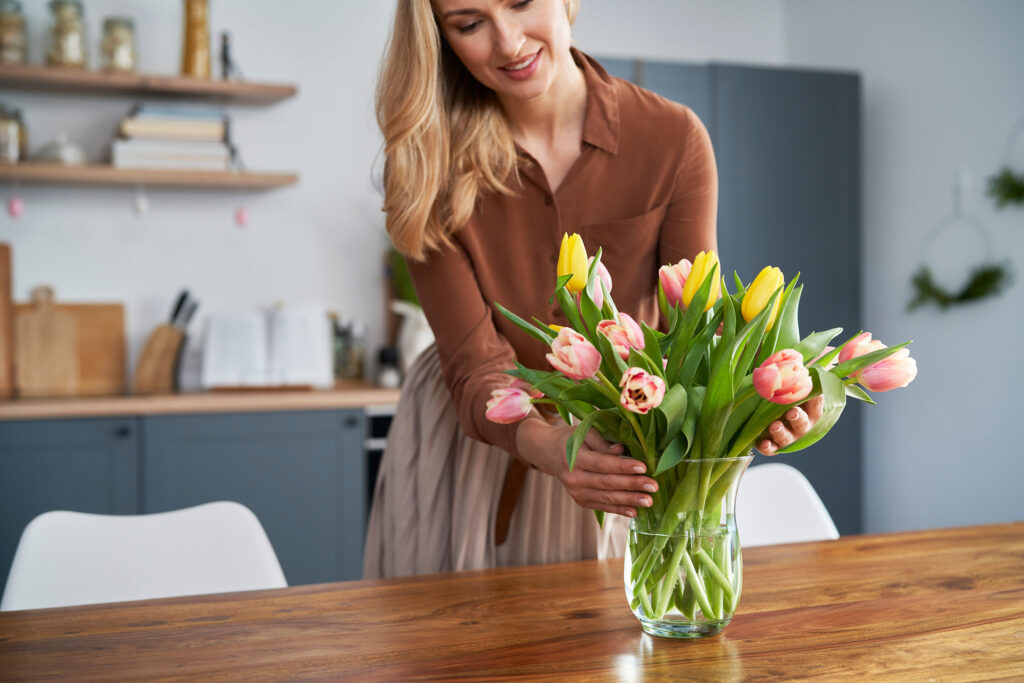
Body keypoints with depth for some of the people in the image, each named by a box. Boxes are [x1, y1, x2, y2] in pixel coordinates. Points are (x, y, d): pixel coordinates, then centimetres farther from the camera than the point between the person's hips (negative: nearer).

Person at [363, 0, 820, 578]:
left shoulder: (674, 139, -17)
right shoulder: (429, 157, -18)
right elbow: (474, 368, -23)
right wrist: (546, 445, -44)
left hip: (614, 444, 1)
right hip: (469, 438, 0)